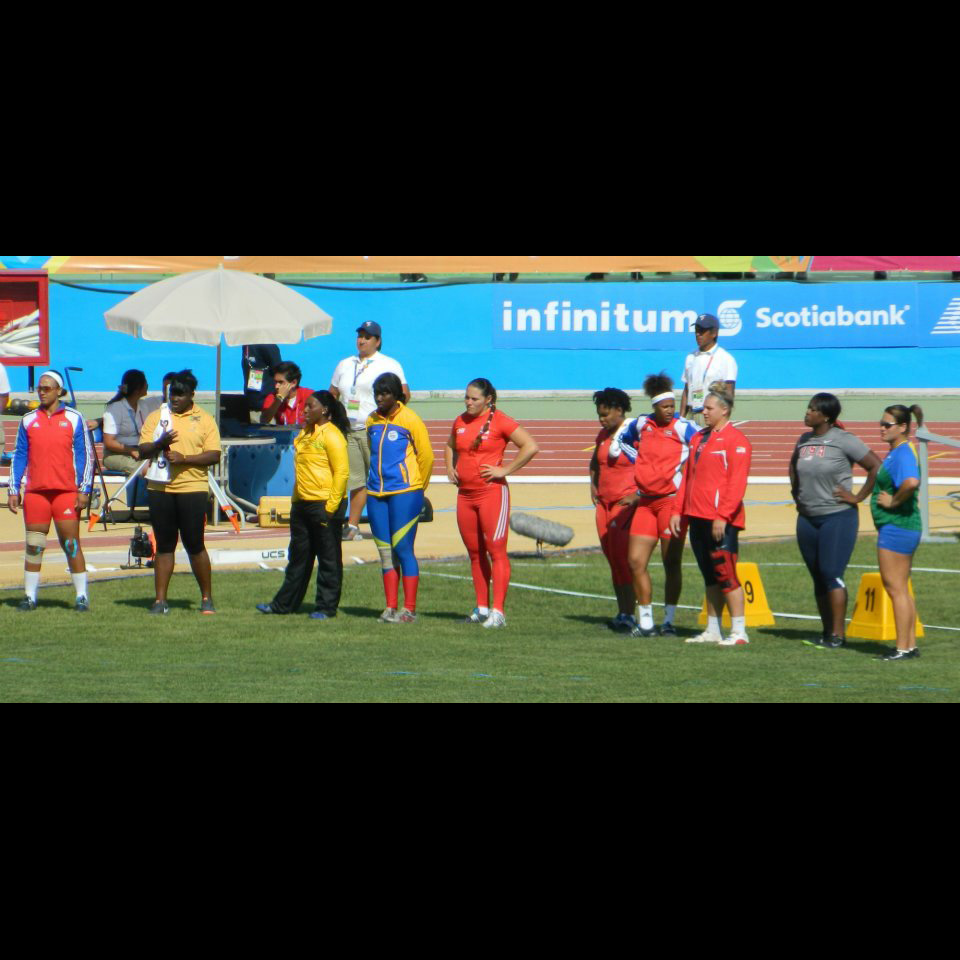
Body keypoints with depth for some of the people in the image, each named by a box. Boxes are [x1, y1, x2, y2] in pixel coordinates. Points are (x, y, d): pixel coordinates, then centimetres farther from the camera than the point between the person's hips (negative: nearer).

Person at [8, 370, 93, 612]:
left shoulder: (73, 418, 4)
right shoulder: (28, 420, 11)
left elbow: (85, 455, 3)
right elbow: (19, 456, 14)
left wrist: (84, 490, -4)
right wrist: (14, 490, 7)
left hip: (67, 492, -2)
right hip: (35, 492, 2)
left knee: (71, 544, -4)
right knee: (33, 545, 3)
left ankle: (82, 596, 1)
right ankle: (30, 596, 8)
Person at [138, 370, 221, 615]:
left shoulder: (204, 420, 4)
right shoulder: (156, 417, 10)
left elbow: (214, 455, -3)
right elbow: (142, 450, 3)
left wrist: (185, 458, -16)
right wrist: (160, 443, -17)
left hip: (193, 488, -2)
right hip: (160, 488, 2)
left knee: (195, 545, -2)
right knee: (164, 546, 6)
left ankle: (207, 599, 10)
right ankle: (160, 600, 9)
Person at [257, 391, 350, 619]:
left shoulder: (332, 435, -11)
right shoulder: (305, 433, 16)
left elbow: (342, 472, -15)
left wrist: (331, 506, -18)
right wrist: (296, 500, 19)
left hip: (324, 504, -9)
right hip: (302, 504, 9)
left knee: (328, 558, 0)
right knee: (298, 557, 14)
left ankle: (327, 607, 4)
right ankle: (284, 604, 19)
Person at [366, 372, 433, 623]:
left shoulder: (410, 420, -6)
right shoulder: (372, 421, 12)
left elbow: (426, 456, -1)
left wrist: (417, 487, 7)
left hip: (405, 492, -6)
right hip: (376, 494, 6)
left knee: (403, 549, -7)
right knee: (385, 552, 6)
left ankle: (409, 609, -4)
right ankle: (391, 607, 9)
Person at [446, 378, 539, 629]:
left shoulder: (500, 421, -8)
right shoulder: (460, 422, 11)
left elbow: (531, 447, -13)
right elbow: (450, 446, 32)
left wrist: (505, 469, -14)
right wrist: (450, 468, 13)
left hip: (492, 492, -7)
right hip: (465, 493, 7)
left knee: (496, 551, -9)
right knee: (475, 553, 10)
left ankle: (497, 611, -12)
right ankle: (482, 608, 18)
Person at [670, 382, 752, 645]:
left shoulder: (735, 440, -8)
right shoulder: (699, 439, 17)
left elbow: (737, 483, -15)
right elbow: (687, 477, 21)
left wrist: (722, 516, -20)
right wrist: (678, 510, 13)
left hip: (721, 521, -8)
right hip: (698, 518, 8)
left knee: (725, 574, -9)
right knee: (710, 576, 12)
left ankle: (739, 631, -6)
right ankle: (712, 631, 16)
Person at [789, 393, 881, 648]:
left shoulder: (843, 440, -10)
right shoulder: (804, 441, 9)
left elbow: (876, 466, -11)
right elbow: (794, 467, 31)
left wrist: (858, 497, -11)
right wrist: (796, 492, 17)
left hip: (838, 517, -7)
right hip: (807, 519, 7)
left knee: (832, 574, -11)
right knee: (818, 578, 9)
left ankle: (838, 634, -7)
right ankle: (827, 632, 16)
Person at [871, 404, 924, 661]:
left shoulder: (903, 454, -18)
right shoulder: (896, 452, 14)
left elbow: (911, 482, -37)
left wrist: (893, 501, -23)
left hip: (896, 526, -11)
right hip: (904, 527, 11)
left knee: (895, 588, -6)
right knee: (901, 589, 15)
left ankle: (903, 648, -3)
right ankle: (910, 645, 20)